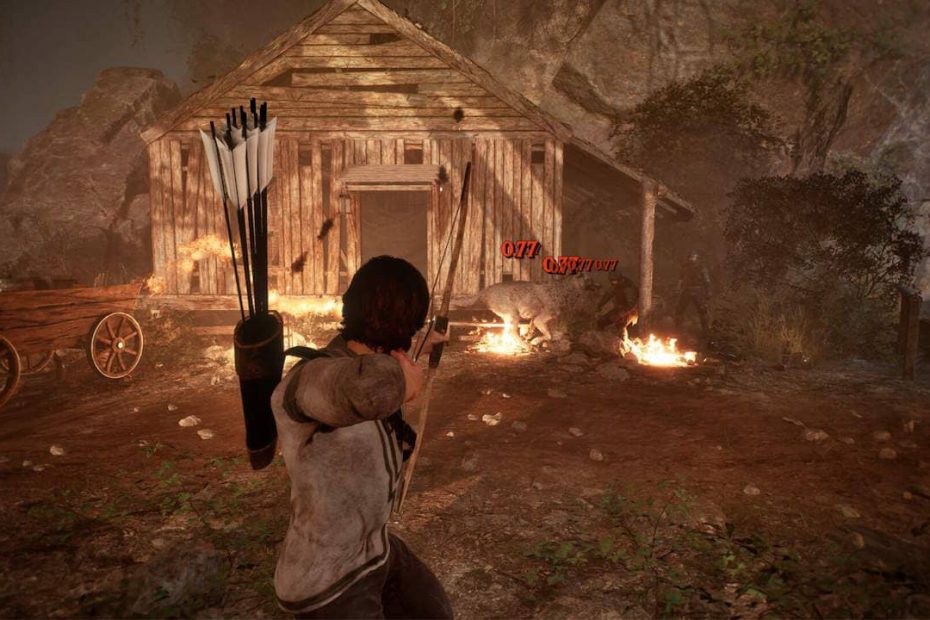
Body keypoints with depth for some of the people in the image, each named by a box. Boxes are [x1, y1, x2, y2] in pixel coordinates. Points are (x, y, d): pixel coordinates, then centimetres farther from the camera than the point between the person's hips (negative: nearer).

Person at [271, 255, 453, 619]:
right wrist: (399, 375, -34)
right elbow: (369, 388, -58)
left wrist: (423, 345, 40)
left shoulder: (357, 356, -7)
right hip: (327, 586, -8)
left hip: (377, 550, 9)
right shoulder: (305, 382, -34)